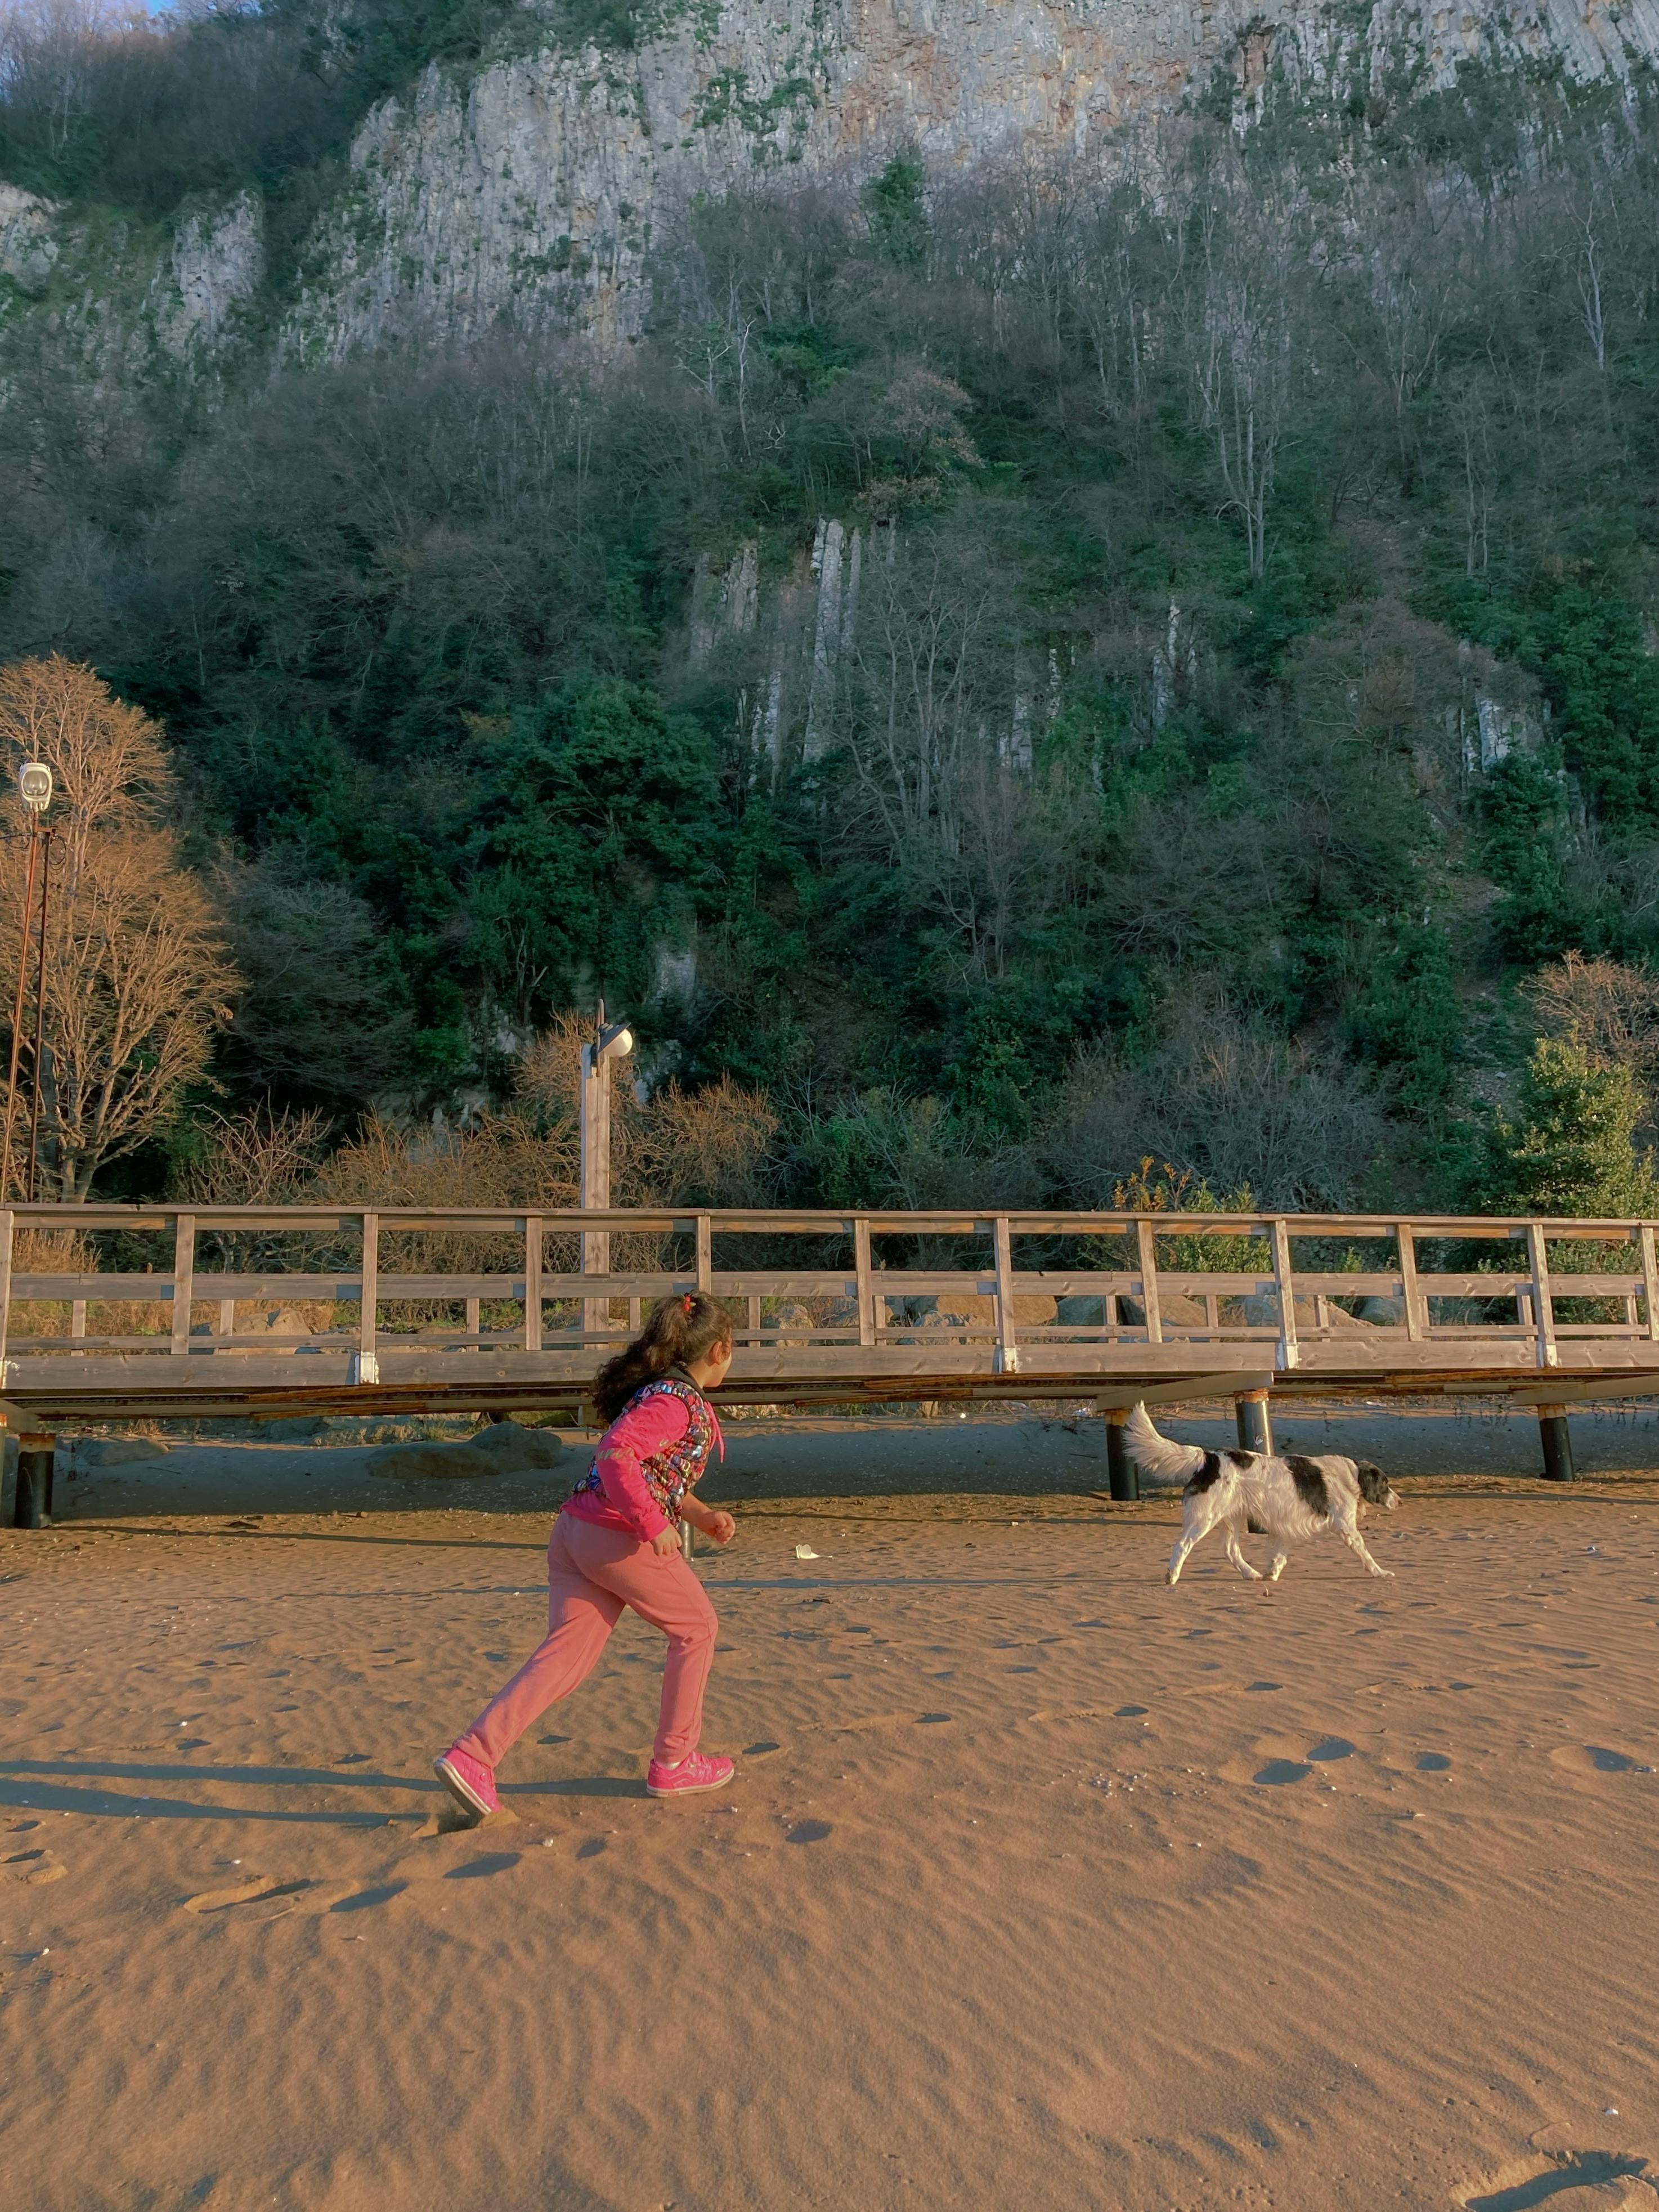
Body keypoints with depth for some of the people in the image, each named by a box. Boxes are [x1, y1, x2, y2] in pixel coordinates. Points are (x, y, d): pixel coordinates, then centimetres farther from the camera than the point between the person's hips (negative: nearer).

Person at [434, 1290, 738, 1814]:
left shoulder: (660, 1391, 20)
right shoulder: (677, 1401, -12)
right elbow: (617, 1455, -27)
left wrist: (703, 1517, 22)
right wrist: (655, 1524, -26)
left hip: (576, 1531, 9)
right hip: (621, 1539, -9)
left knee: (564, 1655, 6)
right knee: (696, 1628, 12)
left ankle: (471, 1756, -4)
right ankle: (673, 1763, 20)